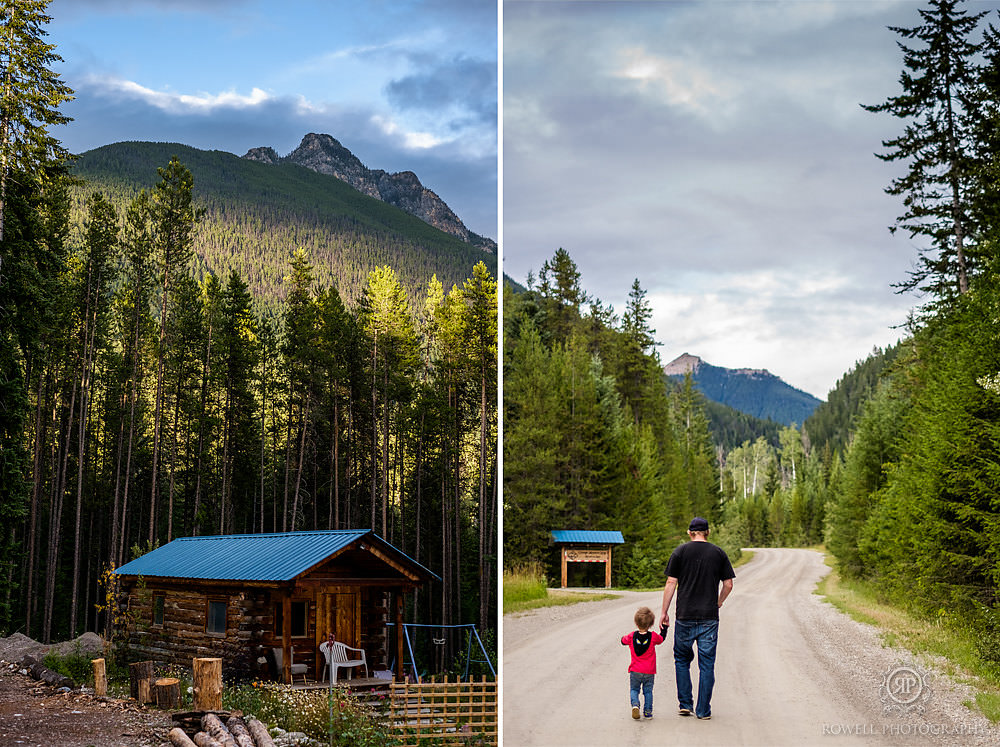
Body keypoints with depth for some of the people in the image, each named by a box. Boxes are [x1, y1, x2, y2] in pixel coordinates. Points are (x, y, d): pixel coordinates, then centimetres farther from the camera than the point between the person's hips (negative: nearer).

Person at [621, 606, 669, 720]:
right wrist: (664, 628, 30)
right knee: (648, 691, 12)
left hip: (635, 671, 0)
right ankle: (648, 711, 10)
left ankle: (635, 704, -14)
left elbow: (623, 641, 12)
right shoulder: (653, 636, -8)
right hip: (649, 672, 0)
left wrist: (624, 637, 34)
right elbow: (662, 638, 14)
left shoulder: (632, 636, -7)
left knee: (634, 689, 10)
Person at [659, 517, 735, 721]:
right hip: (709, 617, 1)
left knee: (682, 659, 15)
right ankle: (703, 710, 7)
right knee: (707, 664, 6)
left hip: (685, 617, 0)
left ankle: (685, 704, 13)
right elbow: (728, 584, 4)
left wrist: (664, 612, 3)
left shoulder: (680, 552, 0)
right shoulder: (719, 553, 4)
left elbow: (671, 583, -3)